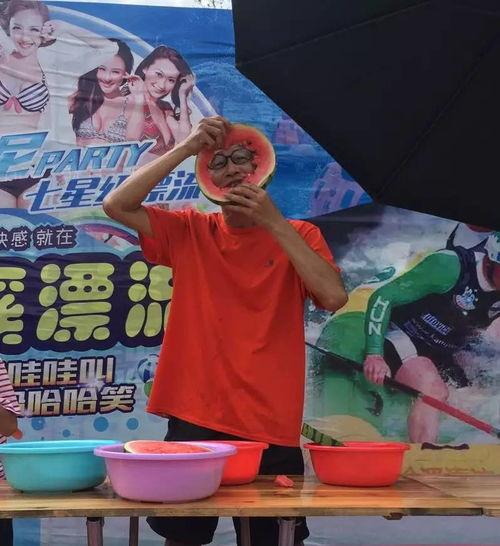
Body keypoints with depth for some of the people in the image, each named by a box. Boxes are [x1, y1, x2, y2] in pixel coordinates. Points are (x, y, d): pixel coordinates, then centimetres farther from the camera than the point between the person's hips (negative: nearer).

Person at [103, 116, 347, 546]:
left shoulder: (298, 235, 4)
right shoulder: (189, 231, 5)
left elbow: (334, 297, -13)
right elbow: (116, 205, -7)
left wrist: (274, 223, -14)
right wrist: (187, 148, -11)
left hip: (272, 428, 0)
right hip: (193, 421, 1)